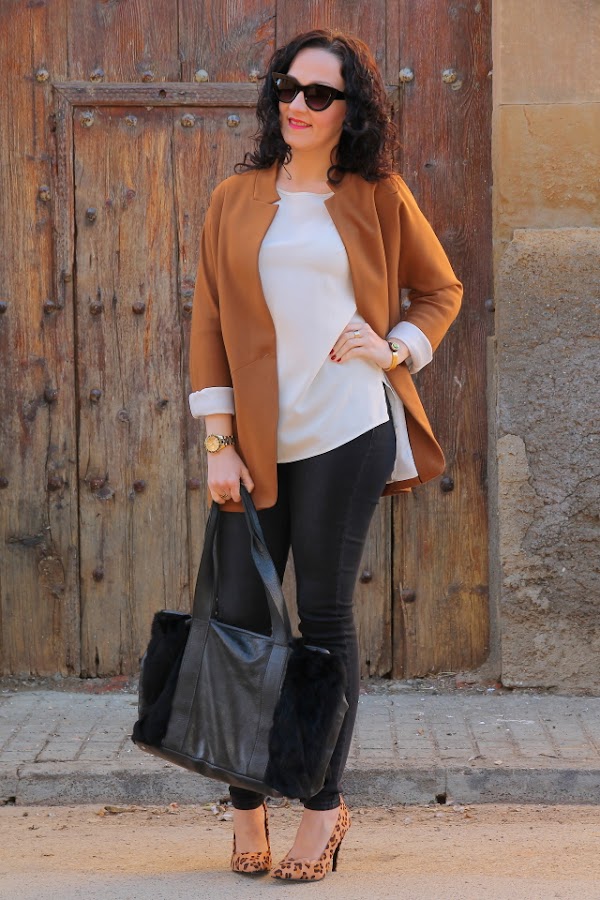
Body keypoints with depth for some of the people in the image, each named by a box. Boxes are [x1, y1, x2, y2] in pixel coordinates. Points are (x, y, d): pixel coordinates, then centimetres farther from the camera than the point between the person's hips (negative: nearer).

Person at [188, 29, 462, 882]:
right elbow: (209, 324, 6)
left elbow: (442, 290, 17)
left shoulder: (379, 197, 6)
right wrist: (219, 444, -1)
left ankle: (325, 805, 12)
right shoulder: (234, 201, 9)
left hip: (346, 434, -2)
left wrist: (397, 345, -3)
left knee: (324, 614, 1)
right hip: (257, 440, 2)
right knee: (239, 614, 0)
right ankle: (247, 808, 13)